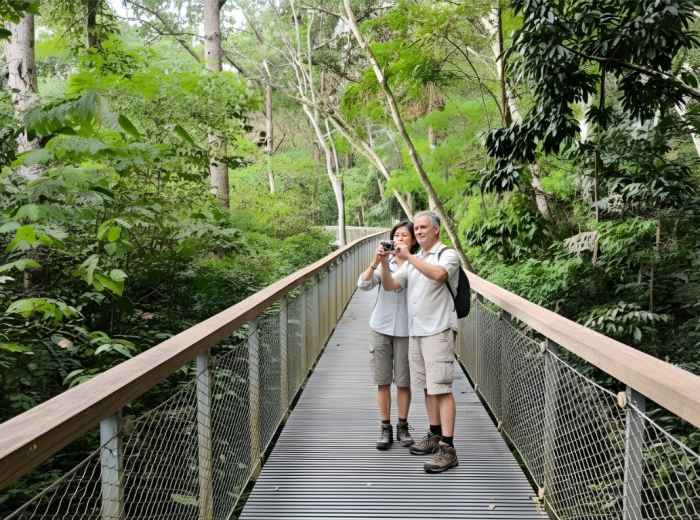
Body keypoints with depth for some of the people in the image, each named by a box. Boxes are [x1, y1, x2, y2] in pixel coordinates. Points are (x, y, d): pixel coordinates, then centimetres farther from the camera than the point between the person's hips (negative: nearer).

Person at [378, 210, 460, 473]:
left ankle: (448, 449, -10)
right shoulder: (412, 260, 20)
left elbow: (438, 274, -24)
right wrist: (384, 264, -5)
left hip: (438, 330, -7)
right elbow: (390, 285, 12)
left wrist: (408, 257, -22)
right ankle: (435, 435, 24)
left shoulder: (448, 254, -2)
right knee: (427, 387, 13)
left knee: (441, 388, -10)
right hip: (415, 331, 7)